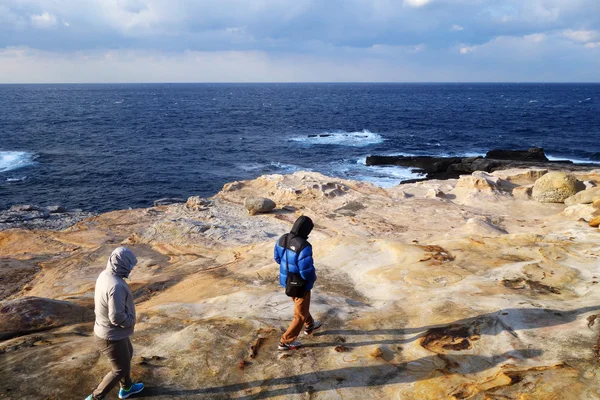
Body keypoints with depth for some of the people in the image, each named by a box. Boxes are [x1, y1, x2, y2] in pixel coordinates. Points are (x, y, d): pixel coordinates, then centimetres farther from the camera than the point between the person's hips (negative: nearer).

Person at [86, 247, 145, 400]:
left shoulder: (105, 275, -4)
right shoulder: (116, 286, -34)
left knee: (127, 355, 30)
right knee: (120, 370, 11)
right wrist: (131, 321, -13)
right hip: (112, 336, -10)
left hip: (105, 330, 10)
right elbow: (117, 317, -34)